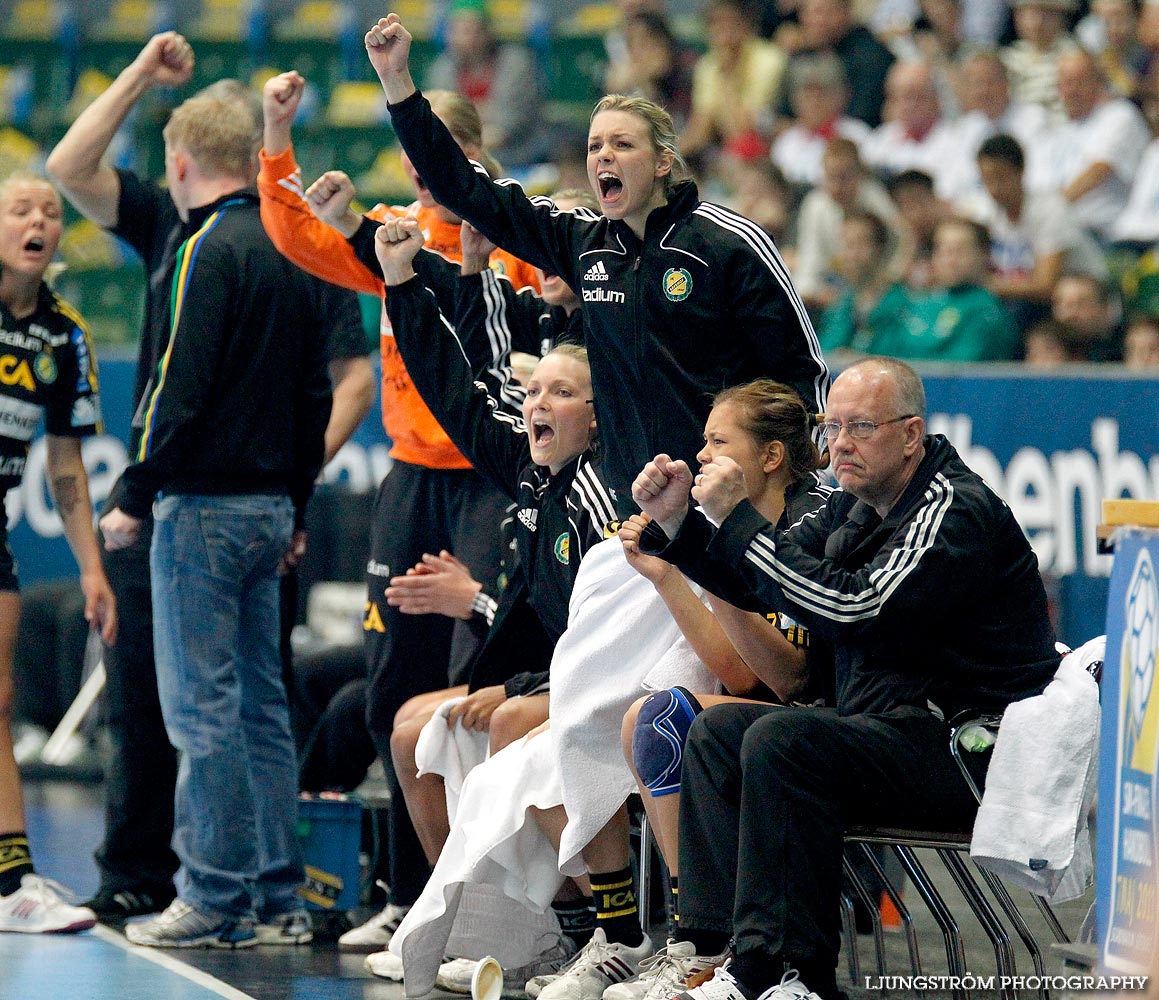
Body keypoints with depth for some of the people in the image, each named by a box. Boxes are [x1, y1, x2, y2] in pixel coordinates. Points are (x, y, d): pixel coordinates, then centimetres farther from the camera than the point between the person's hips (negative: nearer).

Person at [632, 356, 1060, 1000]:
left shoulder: (957, 512, -15)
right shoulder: (856, 509, 14)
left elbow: (854, 609, -27)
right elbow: (757, 581, 21)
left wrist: (738, 519, -22)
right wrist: (677, 522, 3)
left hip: (966, 748, -10)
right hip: (884, 724, 10)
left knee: (781, 740, -27)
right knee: (717, 732, 5)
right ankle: (722, 945, -7)